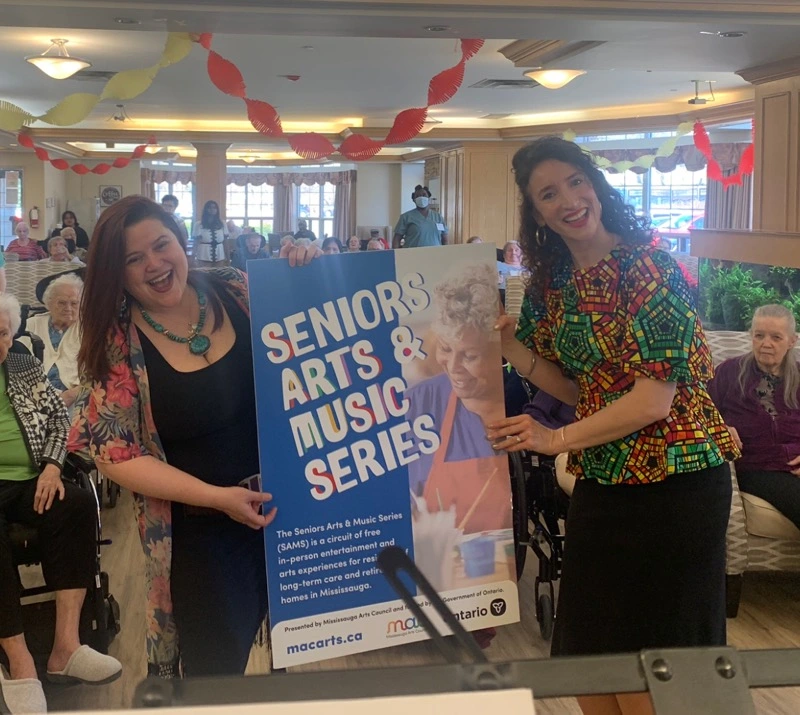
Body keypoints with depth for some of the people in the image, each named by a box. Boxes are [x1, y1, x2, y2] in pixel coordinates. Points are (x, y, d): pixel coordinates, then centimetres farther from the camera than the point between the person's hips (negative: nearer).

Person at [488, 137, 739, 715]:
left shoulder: (649, 269, -15)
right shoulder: (549, 285, 5)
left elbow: (655, 398, -19)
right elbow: (576, 389, 8)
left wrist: (557, 440, -23)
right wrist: (507, 343, -5)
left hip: (675, 479, -6)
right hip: (601, 483, 7)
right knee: (586, 652, 14)